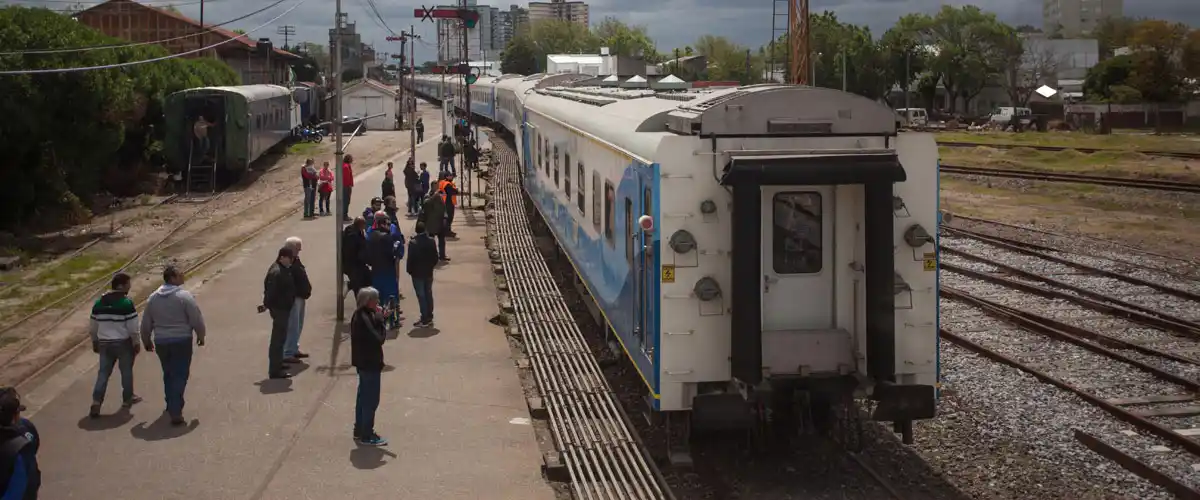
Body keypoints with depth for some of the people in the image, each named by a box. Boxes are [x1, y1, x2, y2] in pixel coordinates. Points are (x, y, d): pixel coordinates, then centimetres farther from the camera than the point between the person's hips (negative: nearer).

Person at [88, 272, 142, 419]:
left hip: (104, 343, 5)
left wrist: (95, 342, 22)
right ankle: (127, 399, 26)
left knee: (103, 372, 7)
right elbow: (132, 327, -14)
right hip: (123, 342, -5)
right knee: (126, 370, 13)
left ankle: (96, 403, -4)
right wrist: (136, 343, -3)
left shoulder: (99, 302, 4)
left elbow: (94, 326, 11)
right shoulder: (126, 303, -15)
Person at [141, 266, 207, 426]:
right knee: (180, 376, -3)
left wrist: (147, 341, 24)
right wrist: (201, 335, 6)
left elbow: (146, 324, 11)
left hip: (161, 342, 5)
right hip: (181, 341, -5)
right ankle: (175, 412, -10)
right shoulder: (184, 296, -12)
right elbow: (196, 319, -11)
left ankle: (171, 405, 34)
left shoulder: (153, 297, 5)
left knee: (168, 374, 22)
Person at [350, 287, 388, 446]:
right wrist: (380, 321, -17)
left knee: (364, 397, 20)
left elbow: (376, 336, 9)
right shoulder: (363, 318, -23)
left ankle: (360, 431, 30)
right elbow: (378, 339, -26)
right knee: (371, 400, -2)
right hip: (369, 363, -11)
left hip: (364, 363, 11)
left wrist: (379, 320, -4)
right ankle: (366, 436, 4)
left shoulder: (360, 315, 8)